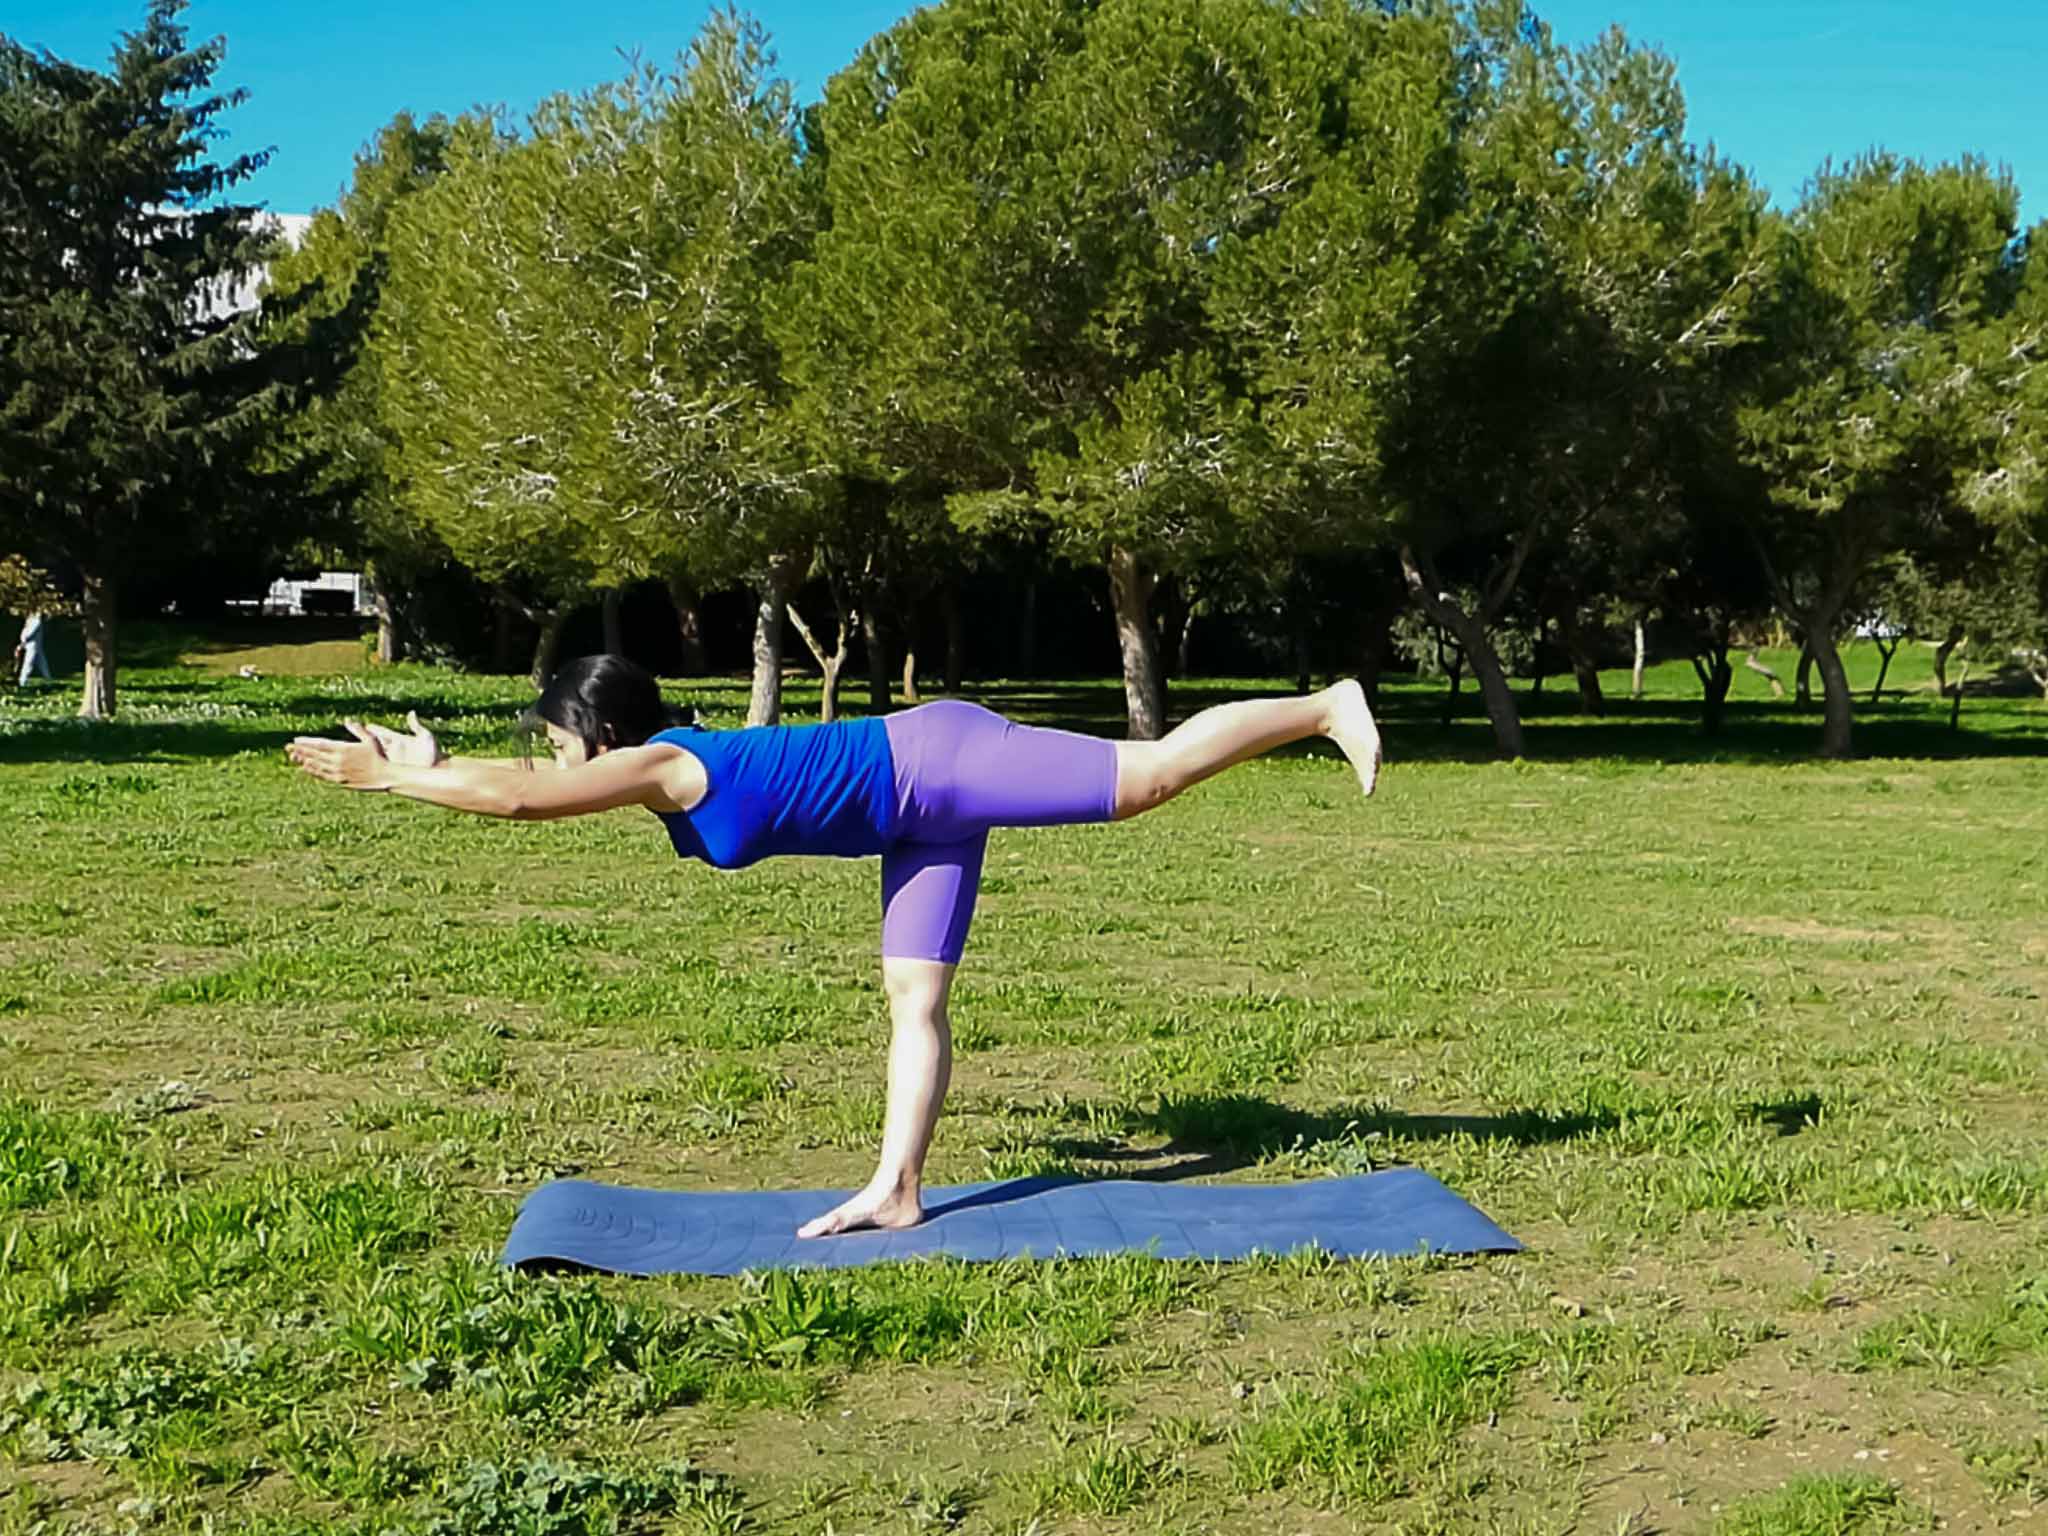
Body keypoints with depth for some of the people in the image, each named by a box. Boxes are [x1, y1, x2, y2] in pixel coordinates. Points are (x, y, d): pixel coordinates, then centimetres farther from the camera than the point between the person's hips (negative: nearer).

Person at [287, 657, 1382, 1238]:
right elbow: (518, 789, 26)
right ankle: (896, 1192, 5)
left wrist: (390, 778, -16)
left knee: (1149, 772, -9)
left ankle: (1326, 707, 1)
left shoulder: (662, 764, -18)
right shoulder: (670, 778, 10)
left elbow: (519, 799, -26)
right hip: (922, 810, 9)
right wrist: (429, 767, 21)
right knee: (914, 1001, 4)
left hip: (941, 763, -9)